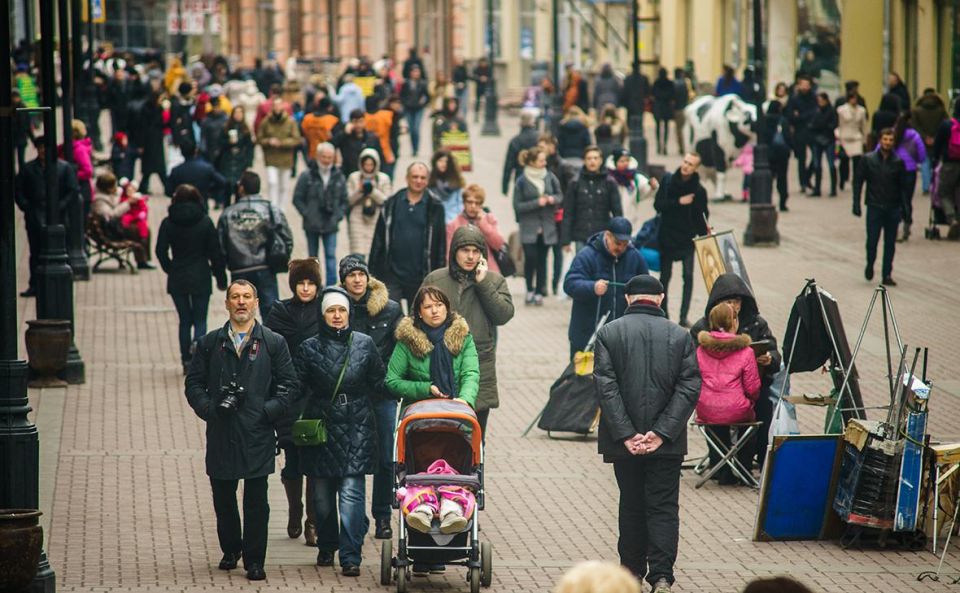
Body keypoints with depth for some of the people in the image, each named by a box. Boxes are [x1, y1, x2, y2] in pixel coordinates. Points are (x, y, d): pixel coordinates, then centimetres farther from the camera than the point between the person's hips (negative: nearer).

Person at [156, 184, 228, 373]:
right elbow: (215, 252, -3)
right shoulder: (205, 222, -5)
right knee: (200, 320, 6)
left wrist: (170, 269, 13)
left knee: (184, 321, 12)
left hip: (177, 280, 1)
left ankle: (187, 361, 11)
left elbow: (161, 251, -4)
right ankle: (197, 344, -24)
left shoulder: (168, 223, -3)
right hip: (201, 279, -1)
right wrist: (221, 278, 5)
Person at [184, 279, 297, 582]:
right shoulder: (210, 343, 11)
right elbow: (193, 383, 9)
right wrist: (210, 408, -7)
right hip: (220, 434, 2)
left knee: (256, 500, -3)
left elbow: (288, 385, 5)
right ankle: (231, 549, 28)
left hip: (257, 434, -2)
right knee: (223, 497, 8)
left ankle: (254, 560, 3)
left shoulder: (273, 343, 7)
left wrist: (267, 411, -8)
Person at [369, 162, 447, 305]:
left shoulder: (434, 207, 1)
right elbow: (379, 239, 6)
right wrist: (373, 270, 3)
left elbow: (441, 243, 2)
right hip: (392, 275, 0)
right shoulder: (391, 204, 4)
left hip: (420, 276, 0)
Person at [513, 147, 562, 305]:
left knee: (542, 259, 5)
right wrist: (537, 203, -16)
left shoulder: (550, 177, 0)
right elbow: (517, 205, -7)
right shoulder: (522, 181, -8)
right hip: (529, 227, -3)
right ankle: (529, 290, 7)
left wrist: (553, 199, -9)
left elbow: (560, 195, 13)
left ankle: (539, 292, 13)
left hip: (546, 226, 3)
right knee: (530, 258, -12)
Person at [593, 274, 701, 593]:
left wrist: (626, 435, -11)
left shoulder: (609, 333, -1)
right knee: (663, 507, 3)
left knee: (631, 506, 15)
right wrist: (661, 433, -10)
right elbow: (689, 388, -6)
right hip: (668, 443, 0)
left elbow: (606, 387, -9)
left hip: (625, 441, 0)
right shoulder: (680, 336, 1)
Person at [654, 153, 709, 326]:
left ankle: (683, 316, -5)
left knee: (688, 276, -8)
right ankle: (663, 315, 15)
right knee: (665, 276, 7)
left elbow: (702, 218, 1)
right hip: (667, 236, 1)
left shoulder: (699, 190, -4)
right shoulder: (668, 180, -3)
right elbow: (658, 205, -8)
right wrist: (678, 202, -19)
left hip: (688, 238, -1)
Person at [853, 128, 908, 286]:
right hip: (874, 207, -1)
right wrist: (856, 203, -5)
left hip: (893, 208, 1)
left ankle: (887, 274, 9)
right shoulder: (868, 160, 0)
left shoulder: (898, 162, 3)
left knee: (890, 243, 2)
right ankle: (870, 265, 23)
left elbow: (903, 186, 6)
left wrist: (905, 208, 2)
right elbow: (858, 181, 2)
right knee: (872, 240, -4)